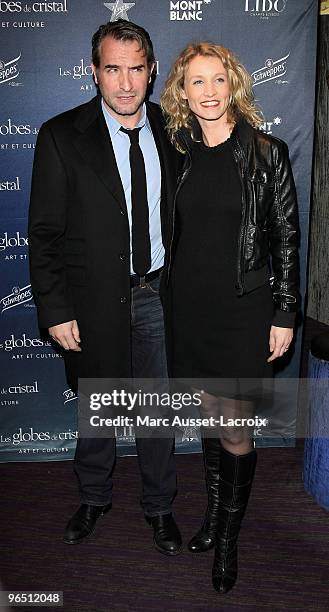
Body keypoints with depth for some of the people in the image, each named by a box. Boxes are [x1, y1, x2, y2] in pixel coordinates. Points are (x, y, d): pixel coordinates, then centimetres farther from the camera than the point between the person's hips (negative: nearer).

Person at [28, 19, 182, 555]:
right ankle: (95, 497, 42)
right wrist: (54, 310, -11)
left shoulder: (170, 130, 2)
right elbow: (44, 232, -8)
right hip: (95, 299, -2)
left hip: (158, 293, 2)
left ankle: (159, 506, 36)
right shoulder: (62, 136, -8)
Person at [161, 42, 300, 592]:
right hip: (189, 304, 4)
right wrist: (169, 298, 11)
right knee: (209, 416, 17)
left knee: (235, 430, 4)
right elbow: (171, 232, 11)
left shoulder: (266, 153, -5)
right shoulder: (180, 152, 6)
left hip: (244, 307, -3)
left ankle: (229, 537, 25)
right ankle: (215, 512, 37)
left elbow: (286, 237, -4)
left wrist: (284, 314, -7)